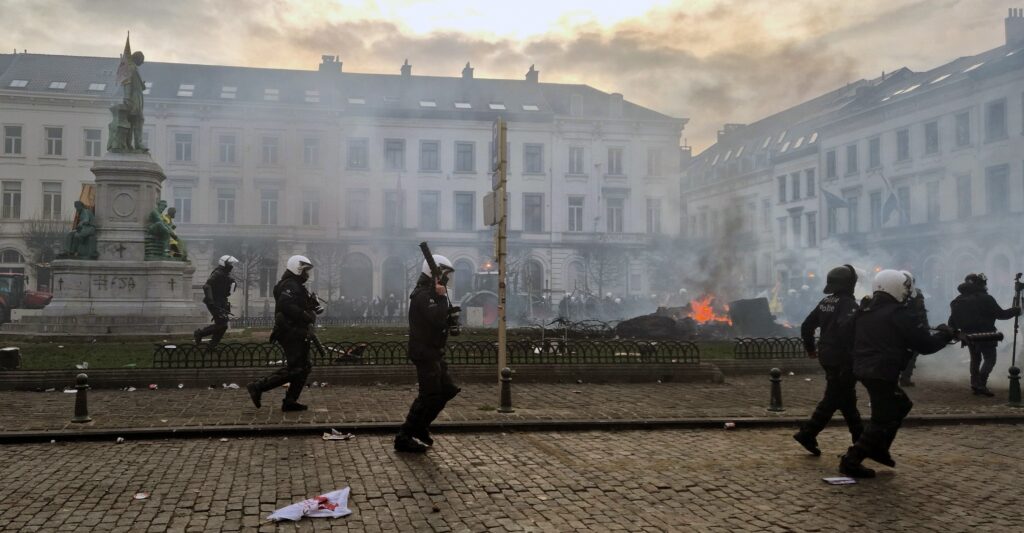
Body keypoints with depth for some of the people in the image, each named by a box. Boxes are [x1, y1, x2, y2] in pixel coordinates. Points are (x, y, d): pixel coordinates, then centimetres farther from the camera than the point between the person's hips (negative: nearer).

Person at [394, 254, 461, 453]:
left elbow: (440, 318, 19)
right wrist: (442, 297, -21)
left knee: (447, 390, 15)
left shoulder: (429, 294, 17)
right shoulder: (423, 295, -17)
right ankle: (404, 438, -1)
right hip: (425, 353, -11)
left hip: (433, 353, 11)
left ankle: (419, 428, 23)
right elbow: (437, 319, -29)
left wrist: (449, 310, 3)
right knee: (430, 395, -8)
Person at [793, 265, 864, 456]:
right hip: (843, 360, -9)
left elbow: (806, 326, 12)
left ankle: (860, 436, 28)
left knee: (847, 398, 17)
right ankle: (807, 434, -3)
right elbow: (846, 329, -32)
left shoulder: (825, 302, 9)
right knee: (833, 400, -2)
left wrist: (810, 348, 23)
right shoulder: (848, 304, -15)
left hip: (827, 356, 9)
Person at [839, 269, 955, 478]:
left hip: (863, 369, 9)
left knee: (901, 405, 25)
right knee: (883, 420, -1)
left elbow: (847, 335, 17)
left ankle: (878, 449, 25)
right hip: (882, 373, -9)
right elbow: (926, 345, -8)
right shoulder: (900, 315, -11)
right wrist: (945, 334, 9)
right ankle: (851, 462, -6)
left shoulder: (864, 312, 11)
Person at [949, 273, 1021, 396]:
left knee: (975, 359, 18)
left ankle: (975, 385, 17)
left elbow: (953, 321, 5)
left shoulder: (958, 300, 4)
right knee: (990, 359, 2)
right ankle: (981, 385, -9)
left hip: (968, 335, 6)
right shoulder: (985, 299, -14)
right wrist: (1015, 311, 4)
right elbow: (1000, 314, -10)